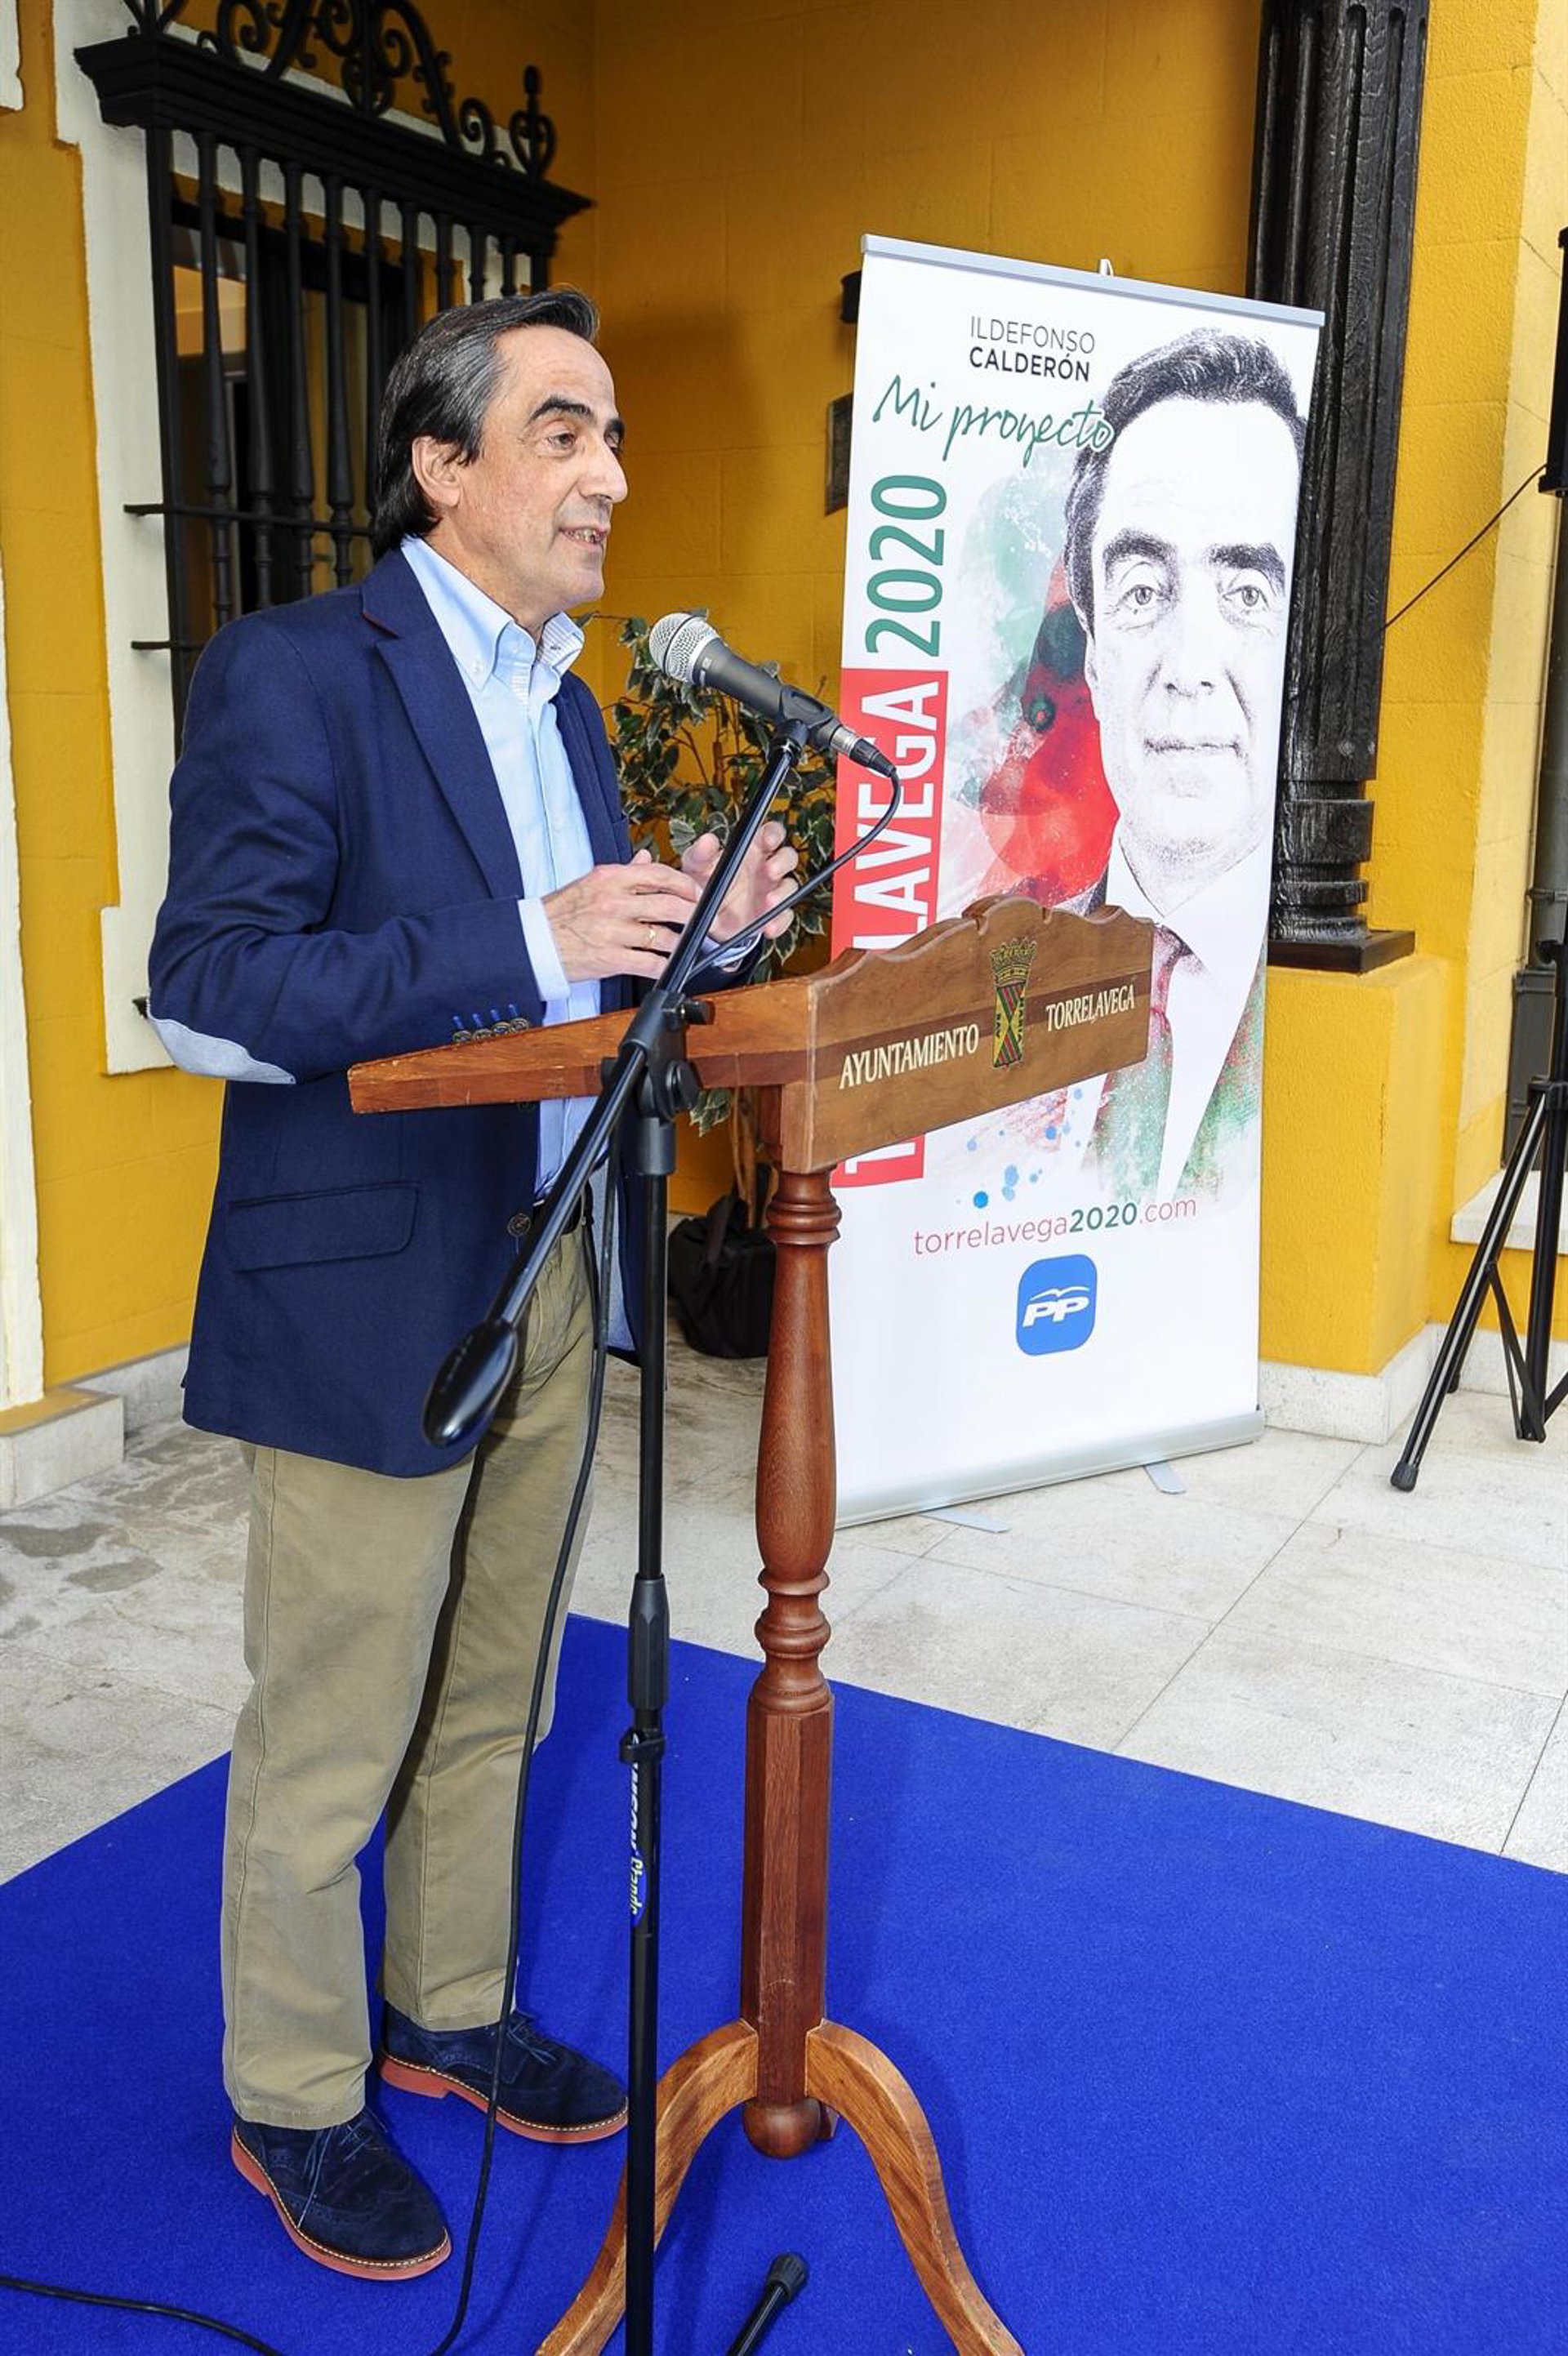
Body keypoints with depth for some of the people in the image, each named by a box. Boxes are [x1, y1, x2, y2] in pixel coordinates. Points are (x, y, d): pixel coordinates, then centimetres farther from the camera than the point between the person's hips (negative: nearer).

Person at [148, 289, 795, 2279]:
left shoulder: (562, 700, 13)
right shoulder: (292, 672, -12)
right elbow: (206, 994, -20)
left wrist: (688, 934, -4)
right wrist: (531, 944, -27)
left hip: (548, 1275, 8)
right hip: (367, 1295, -7)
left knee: (487, 1703, 21)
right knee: (327, 1741, 8)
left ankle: (450, 2014, 42)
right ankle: (294, 2107, 31)